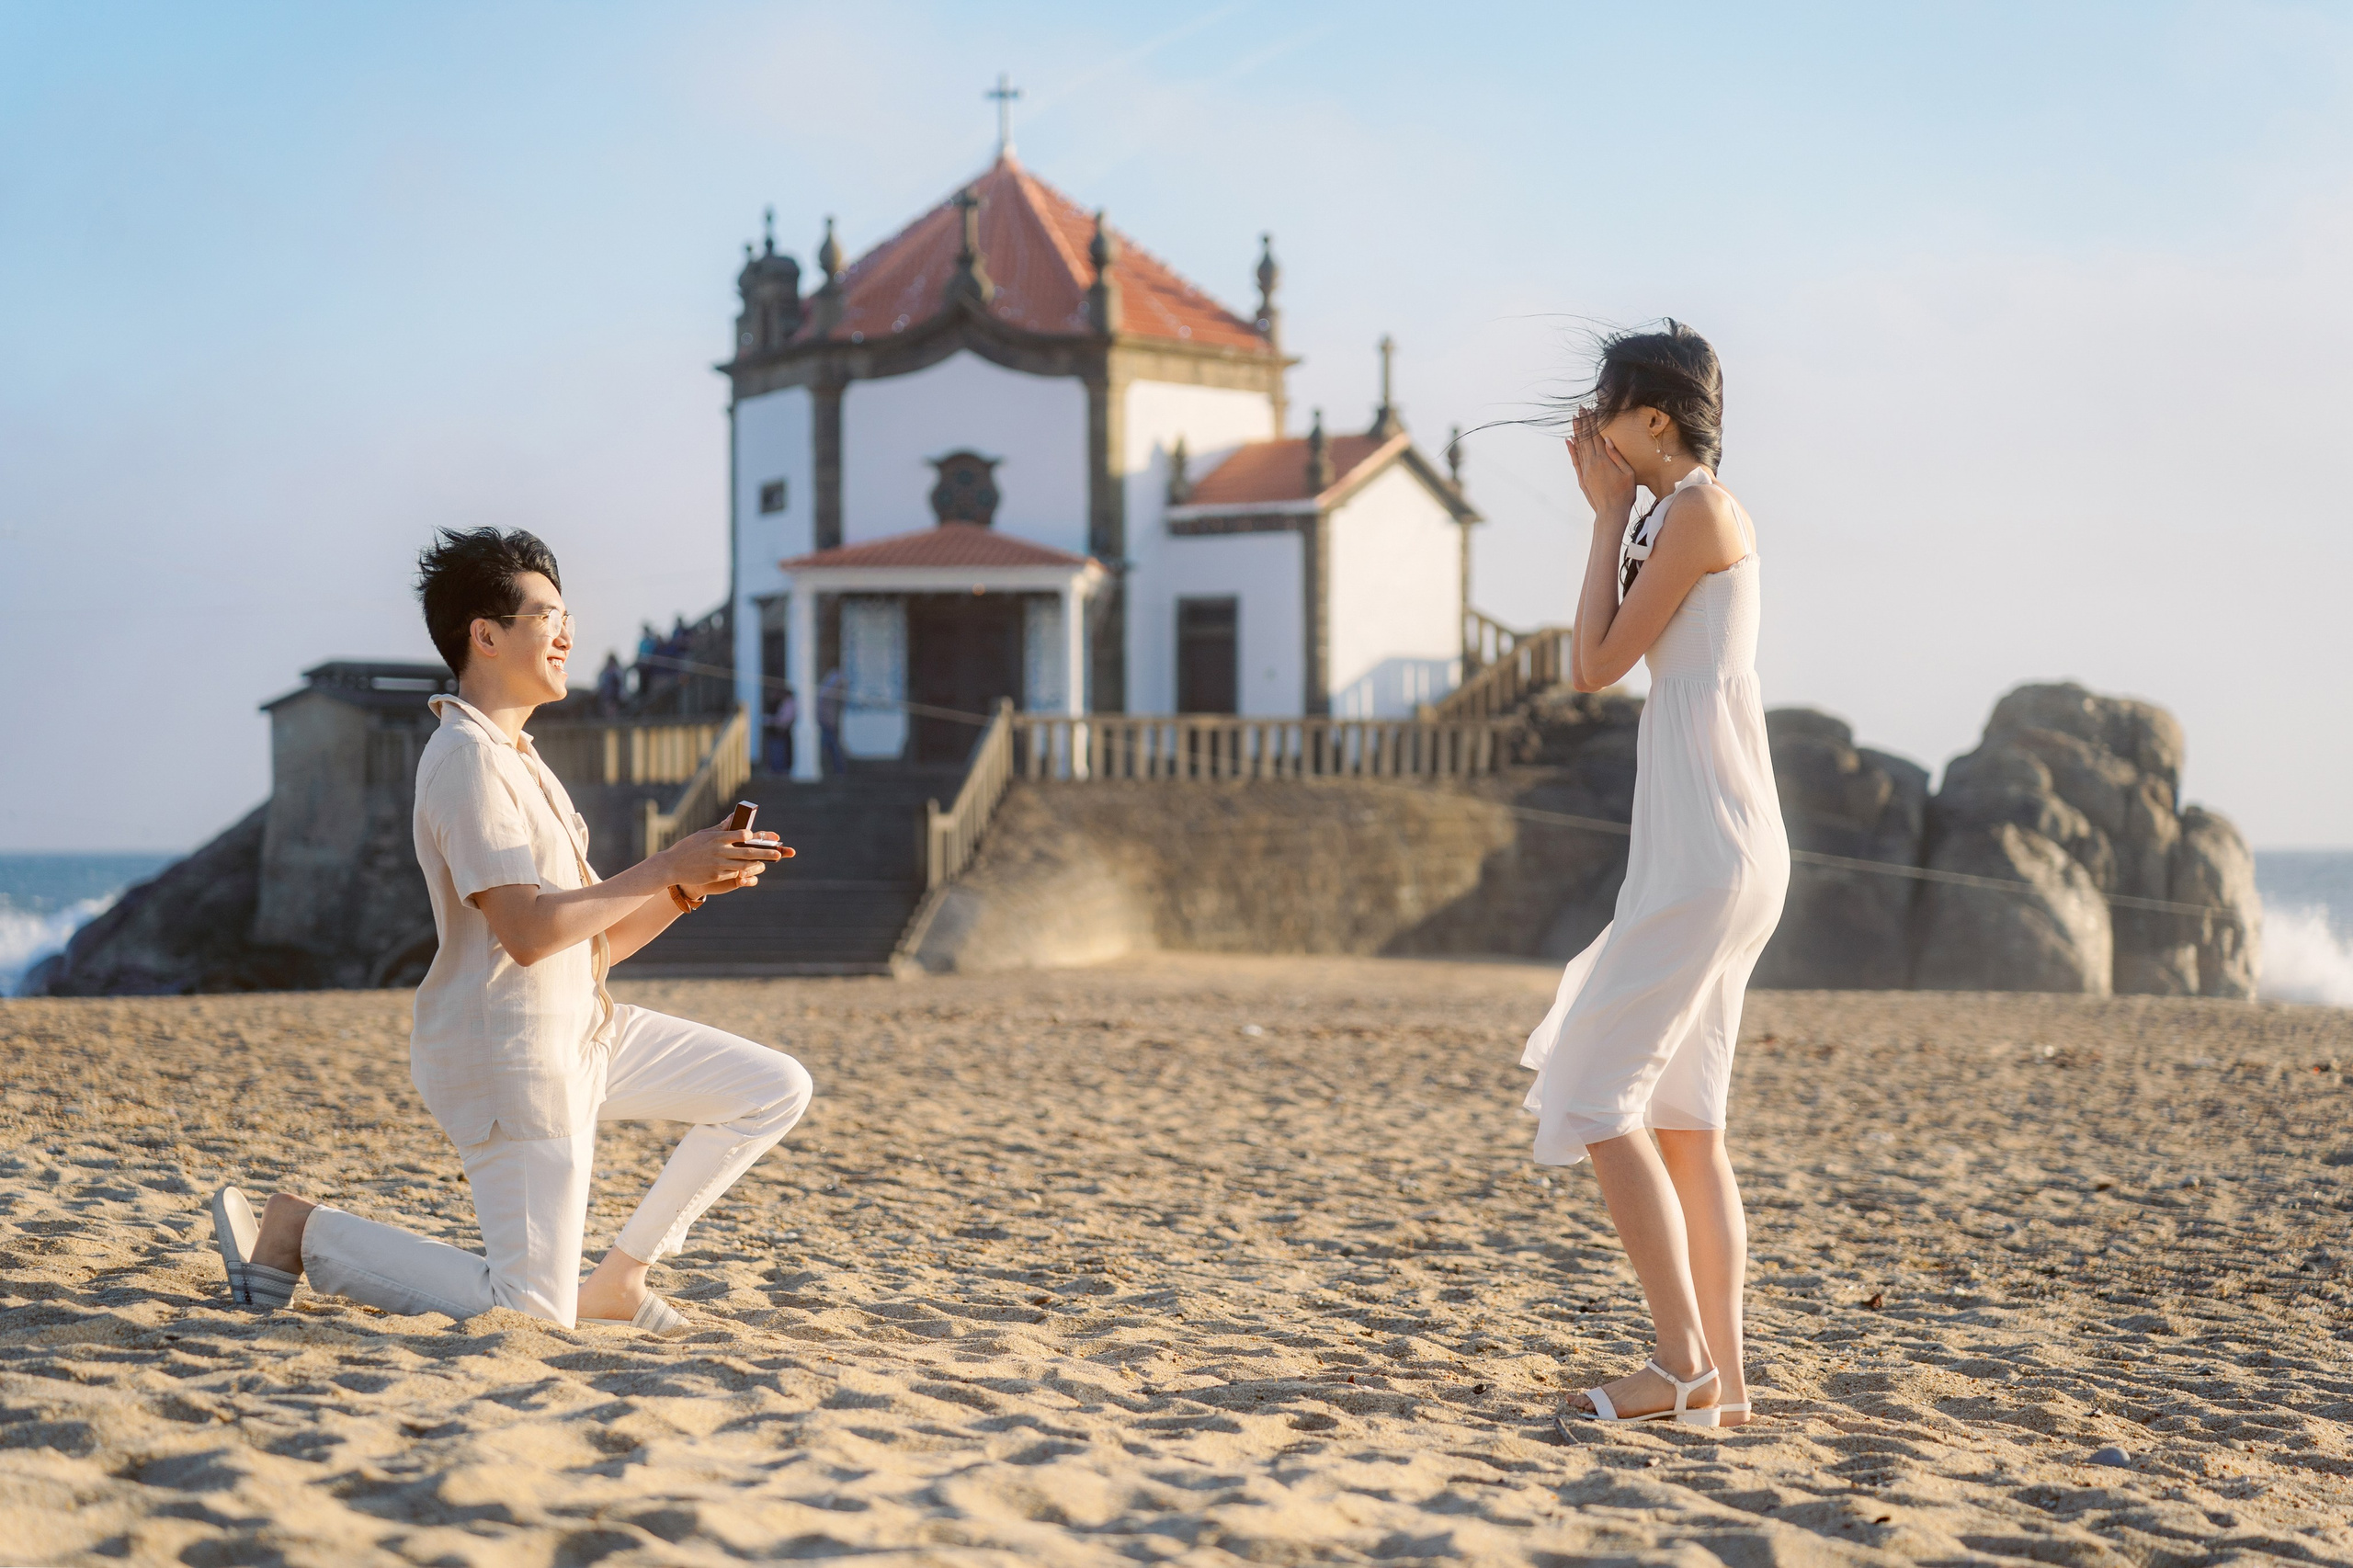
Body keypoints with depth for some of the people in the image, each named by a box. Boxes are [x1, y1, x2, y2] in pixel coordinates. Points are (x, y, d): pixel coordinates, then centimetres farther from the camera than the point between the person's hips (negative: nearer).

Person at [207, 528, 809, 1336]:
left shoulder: (519, 760, 16)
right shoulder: (467, 756, -16)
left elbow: (591, 942, 14)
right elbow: (527, 932, -26)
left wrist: (689, 886, -2)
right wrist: (667, 868, -21)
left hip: (583, 1030, 10)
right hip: (509, 1054, -10)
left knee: (777, 1089, 6)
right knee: (535, 1313, -10)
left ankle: (616, 1278, 11)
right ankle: (301, 1232, 5)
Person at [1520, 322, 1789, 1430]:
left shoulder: (1696, 510, -11)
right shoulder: (1703, 513, 18)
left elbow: (1595, 665, -10)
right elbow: (1606, 656, 20)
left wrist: (1613, 514, -3)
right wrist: (1610, 513, 16)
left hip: (1706, 845, -10)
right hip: (1704, 848, 10)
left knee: (1597, 1095, -9)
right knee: (1682, 1115, 10)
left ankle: (1682, 1367, -9)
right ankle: (1721, 1378, 11)